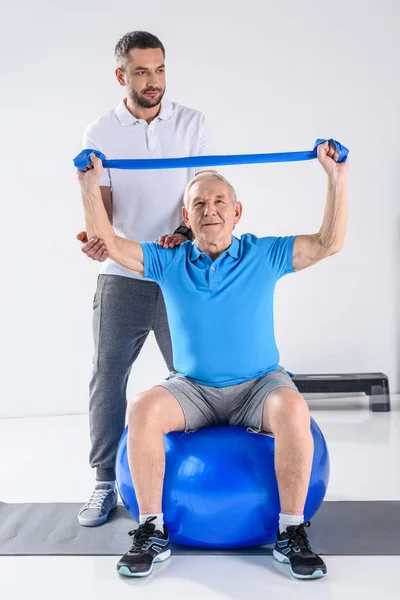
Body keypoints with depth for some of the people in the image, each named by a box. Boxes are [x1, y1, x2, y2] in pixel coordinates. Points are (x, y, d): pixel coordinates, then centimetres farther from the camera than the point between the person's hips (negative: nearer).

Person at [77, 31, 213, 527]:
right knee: (107, 378, 2)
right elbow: (101, 202, -4)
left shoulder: (191, 123, 3)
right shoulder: (100, 133, 3)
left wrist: (182, 233, -24)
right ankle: (105, 482, 16)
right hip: (121, 276, 0)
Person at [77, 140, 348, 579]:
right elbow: (107, 242, 1)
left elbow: (329, 242, -5)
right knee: (141, 409, -29)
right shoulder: (169, 262, 4)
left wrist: (336, 177, -12)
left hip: (258, 385, -1)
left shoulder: (264, 255, 1)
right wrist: (90, 185, -9)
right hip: (192, 389, 1)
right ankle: (152, 532, -17)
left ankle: (291, 533, -19)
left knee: (294, 410, -34)